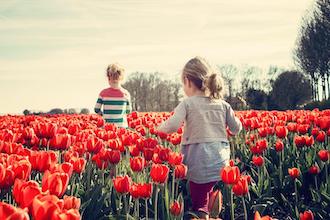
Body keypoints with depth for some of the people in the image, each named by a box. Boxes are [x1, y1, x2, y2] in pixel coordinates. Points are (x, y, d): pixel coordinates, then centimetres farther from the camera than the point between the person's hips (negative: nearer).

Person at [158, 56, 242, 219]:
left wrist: (160, 127, 3)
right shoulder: (222, 104, 8)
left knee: (199, 205, 6)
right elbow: (236, 129, 13)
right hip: (222, 162, 4)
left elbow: (172, 126, -18)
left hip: (200, 163, -4)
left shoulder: (187, 103, -5)